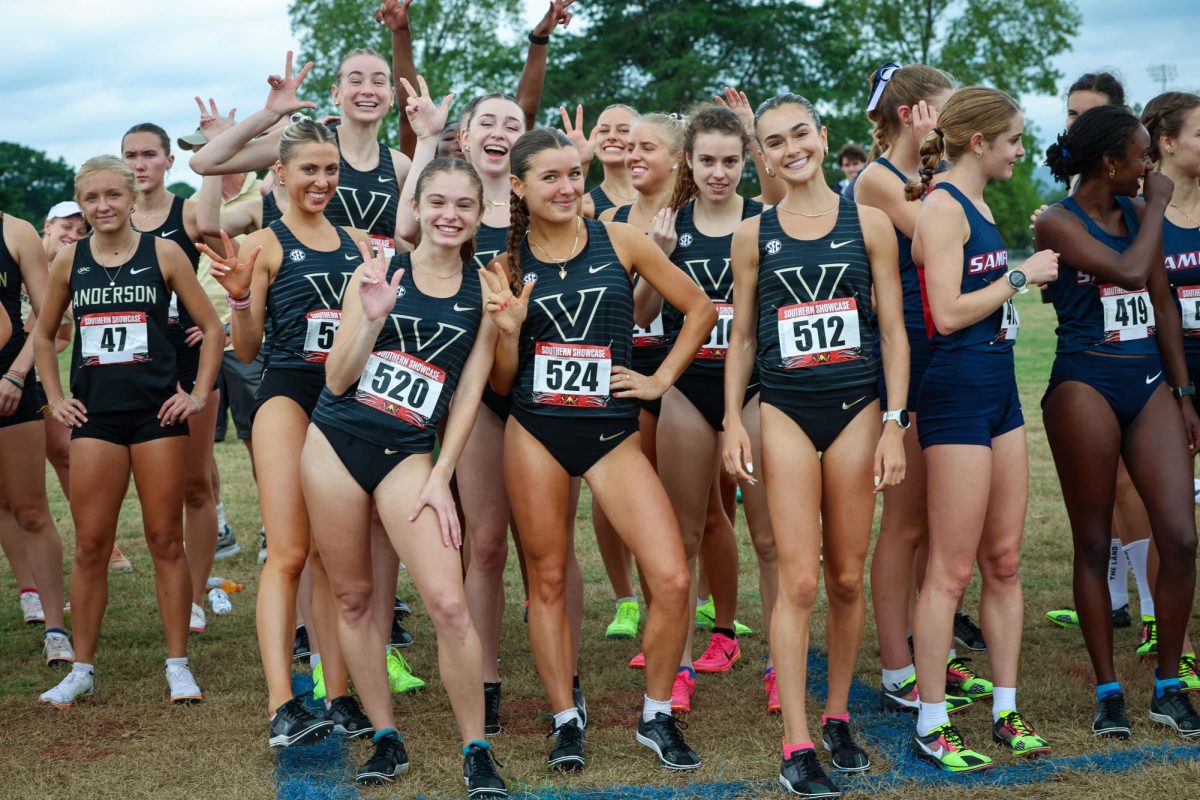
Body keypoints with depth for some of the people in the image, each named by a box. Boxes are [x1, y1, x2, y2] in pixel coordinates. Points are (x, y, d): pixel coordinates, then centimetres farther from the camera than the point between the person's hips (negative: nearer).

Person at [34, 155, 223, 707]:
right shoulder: (69, 261, 6)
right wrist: (55, 398, 9)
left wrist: (198, 394, -3)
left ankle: (178, 665, 11)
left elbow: (210, 326, 4)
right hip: (94, 415, 2)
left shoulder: (162, 253, 0)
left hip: (156, 413, -2)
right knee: (90, 546, 3)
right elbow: (44, 335, 19)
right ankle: (82, 669, 13)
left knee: (166, 541, 3)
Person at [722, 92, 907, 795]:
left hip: (856, 409, 1)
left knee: (848, 578, 7)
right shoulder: (754, 235, 5)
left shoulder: (869, 223, 2)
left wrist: (895, 423, -4)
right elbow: (743, 338, 10)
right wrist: (733, 421, 1)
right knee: (799, 581, -6)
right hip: (785, 412, 0)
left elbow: (894, 331, 2)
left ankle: (838, 717, 25)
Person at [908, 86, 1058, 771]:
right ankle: (931, 726, 5)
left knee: (1005, 562, 12)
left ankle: (1006, 710, 21)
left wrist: (1028, 272, 10)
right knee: (952, 571, -4)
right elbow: (948, 312, -19)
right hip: (959, 390, -9)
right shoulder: (944, 207, -11)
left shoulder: (978, 206, 16)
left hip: (1000, 389, 9)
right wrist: (1020, 275, -11)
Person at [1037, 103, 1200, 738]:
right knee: (1094, 544, 3)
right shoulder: (1058, 221, -6)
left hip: (1149, 382, 5)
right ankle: (1108, 693, 14)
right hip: (1086, 383, -5)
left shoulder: (1138, 212, 12)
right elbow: (1129, 270, -21)